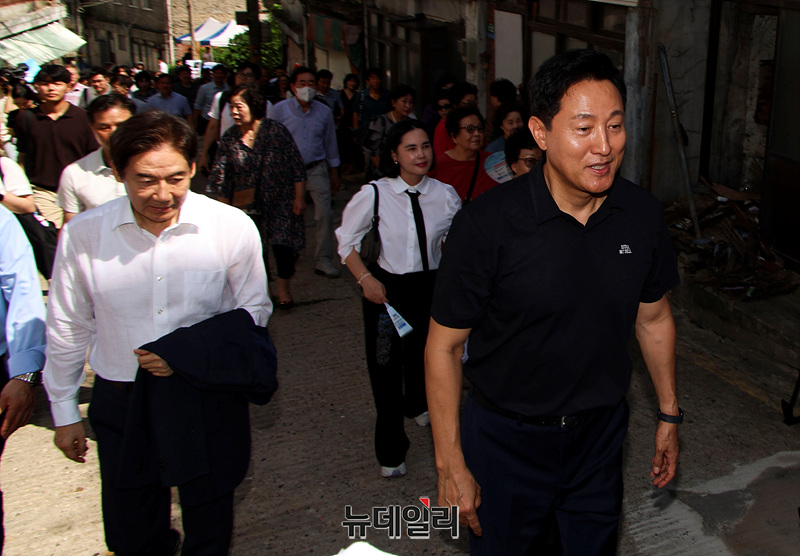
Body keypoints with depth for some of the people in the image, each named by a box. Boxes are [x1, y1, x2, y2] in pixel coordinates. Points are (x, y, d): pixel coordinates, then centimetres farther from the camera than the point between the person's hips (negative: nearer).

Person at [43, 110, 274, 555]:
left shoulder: (233, 227, -14)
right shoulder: (82, 235, -10)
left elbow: (253, 311, -2)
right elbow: (67, 329, 2)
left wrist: (185, 352, -16)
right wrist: (64, 412, 10)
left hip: (207, 400, -1)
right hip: (121, 403, 1)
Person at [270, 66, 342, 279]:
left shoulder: (324, 112, 5)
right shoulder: (280, 110, -3)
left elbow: (330, 143, 14)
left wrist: (335, 173, 15)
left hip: (316, 169, 1)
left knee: (324, 213, -10)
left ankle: (323, 259, -1)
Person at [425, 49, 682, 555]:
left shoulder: (643, 215, -9)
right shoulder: (487, 224, -24)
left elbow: (654, 319, 6)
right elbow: (444, 346, -16)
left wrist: (669, 415, 13)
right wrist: (451, 465, -12)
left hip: (601, 433, 4)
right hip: (506, 438, -3)